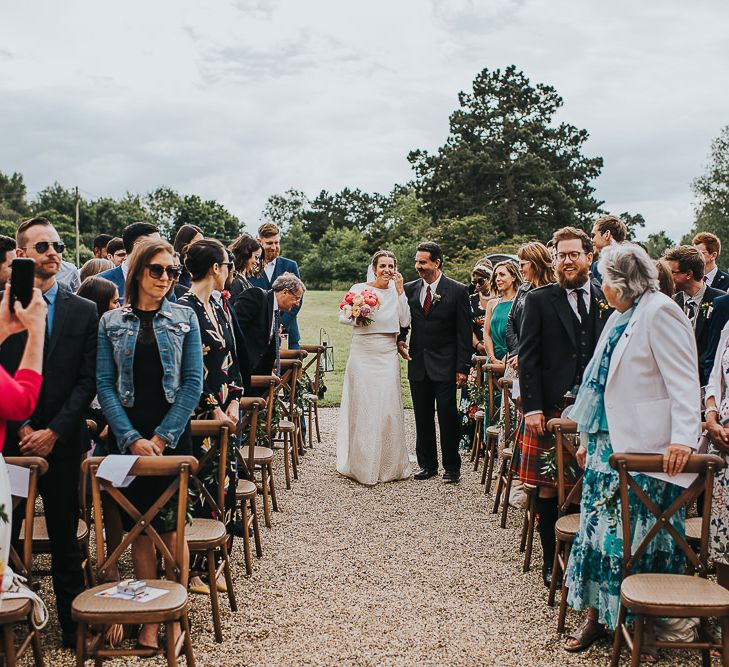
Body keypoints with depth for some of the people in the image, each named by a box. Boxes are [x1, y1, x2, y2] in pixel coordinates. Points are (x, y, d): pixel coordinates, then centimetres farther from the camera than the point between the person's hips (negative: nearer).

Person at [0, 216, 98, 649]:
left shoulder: (83, 311, 4)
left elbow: (87, 381, 0)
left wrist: (54, 432, -8)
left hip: (63, 442, 1)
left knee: (66, 536, 8)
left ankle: (73, 623, 18)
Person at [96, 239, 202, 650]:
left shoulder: (184, 318, 4)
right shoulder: (112, 322, 5)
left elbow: (193, 383, -2)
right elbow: (105, 385, 0)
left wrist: (163, 436, -10)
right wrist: (132, 439, -11)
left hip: (173, 435, -1)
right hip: (128, 438, 1)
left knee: (170, 527, -3)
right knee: (140, 529, 5)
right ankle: (150, 617, 15)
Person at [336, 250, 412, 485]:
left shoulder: (396, 291, 6)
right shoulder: (359, 289, -1)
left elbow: (405, 321, -4)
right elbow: (342, 317, 1)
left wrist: (400, 291, -7)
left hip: (388, 357, 2)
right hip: (363, 356, -2)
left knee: (389, 409, 1)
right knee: (363, 408, 1)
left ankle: (390, 465, 14)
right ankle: (363, 467, 11)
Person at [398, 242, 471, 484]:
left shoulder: (457, 291, -5)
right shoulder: (410, 289, 7)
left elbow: (464, 333, -5)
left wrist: (463, 367, -9)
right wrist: (400, 340, -4)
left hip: (444, 365, -4)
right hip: (417, 363, 4)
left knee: (448, 418, 0)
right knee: (422, 418, 9)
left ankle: (452, 467, 11)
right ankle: (427, 465, 20)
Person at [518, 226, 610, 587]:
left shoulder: (606, 302, 9)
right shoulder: (539, 300, 2)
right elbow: (528, 357, -2)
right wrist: (532, 406, -9)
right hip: (550, 408, -2)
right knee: (549, 487, 2)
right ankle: (551, 560, 14)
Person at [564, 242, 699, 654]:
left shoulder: (660, 312, -12)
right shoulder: (621, 318, 17)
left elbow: (684, 381, -19)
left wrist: (684, 438, -28)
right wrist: (590, 439, 21)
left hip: (647, 450, -9)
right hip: (611, 445, 9)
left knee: (638, 538, -2)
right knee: (599, 528, 8)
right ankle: (598, 615, 16)